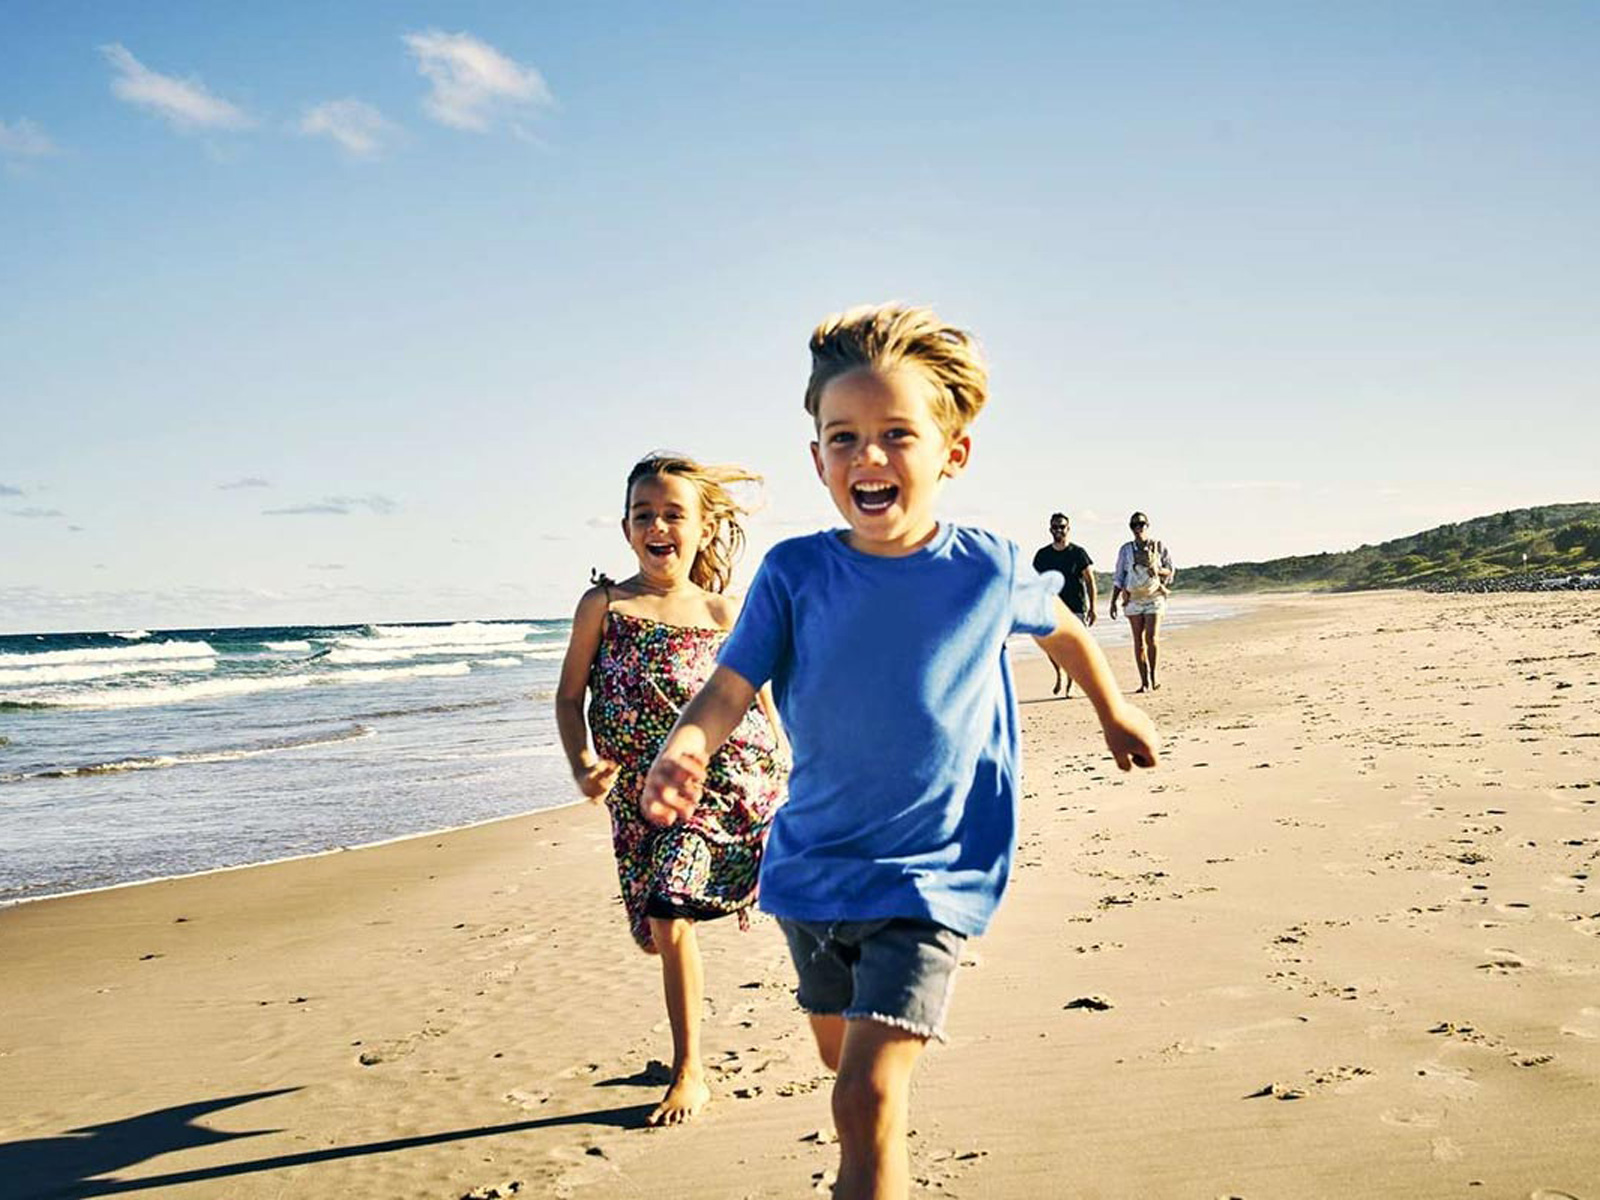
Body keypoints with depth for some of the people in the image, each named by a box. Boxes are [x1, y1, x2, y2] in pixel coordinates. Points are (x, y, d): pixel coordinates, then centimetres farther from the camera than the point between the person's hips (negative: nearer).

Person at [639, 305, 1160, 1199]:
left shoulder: (988, 570, -11)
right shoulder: (795, 574, -9)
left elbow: (1061, 628, 10)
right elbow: (730, 688, -16)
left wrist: (1114, 711, 26)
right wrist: (683, 753, -39)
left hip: (929, 876, -3)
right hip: (810, 865, 4)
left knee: (867, 1099, -16)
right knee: (842, 1055, 24)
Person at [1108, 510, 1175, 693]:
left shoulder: (1159, 547, 5)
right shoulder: (1126, 550, 8)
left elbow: (1171, 570, 9)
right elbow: (1118, 577, 10)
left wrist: (1158, 570, -13)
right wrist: (1113, 601, 4)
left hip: (1154, 597, -2)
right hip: (1133, 599, 2)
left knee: (1151, 638, -13)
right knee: (1138, 641, -1)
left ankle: (1153, 676, 3)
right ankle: (1144, 682, 2)